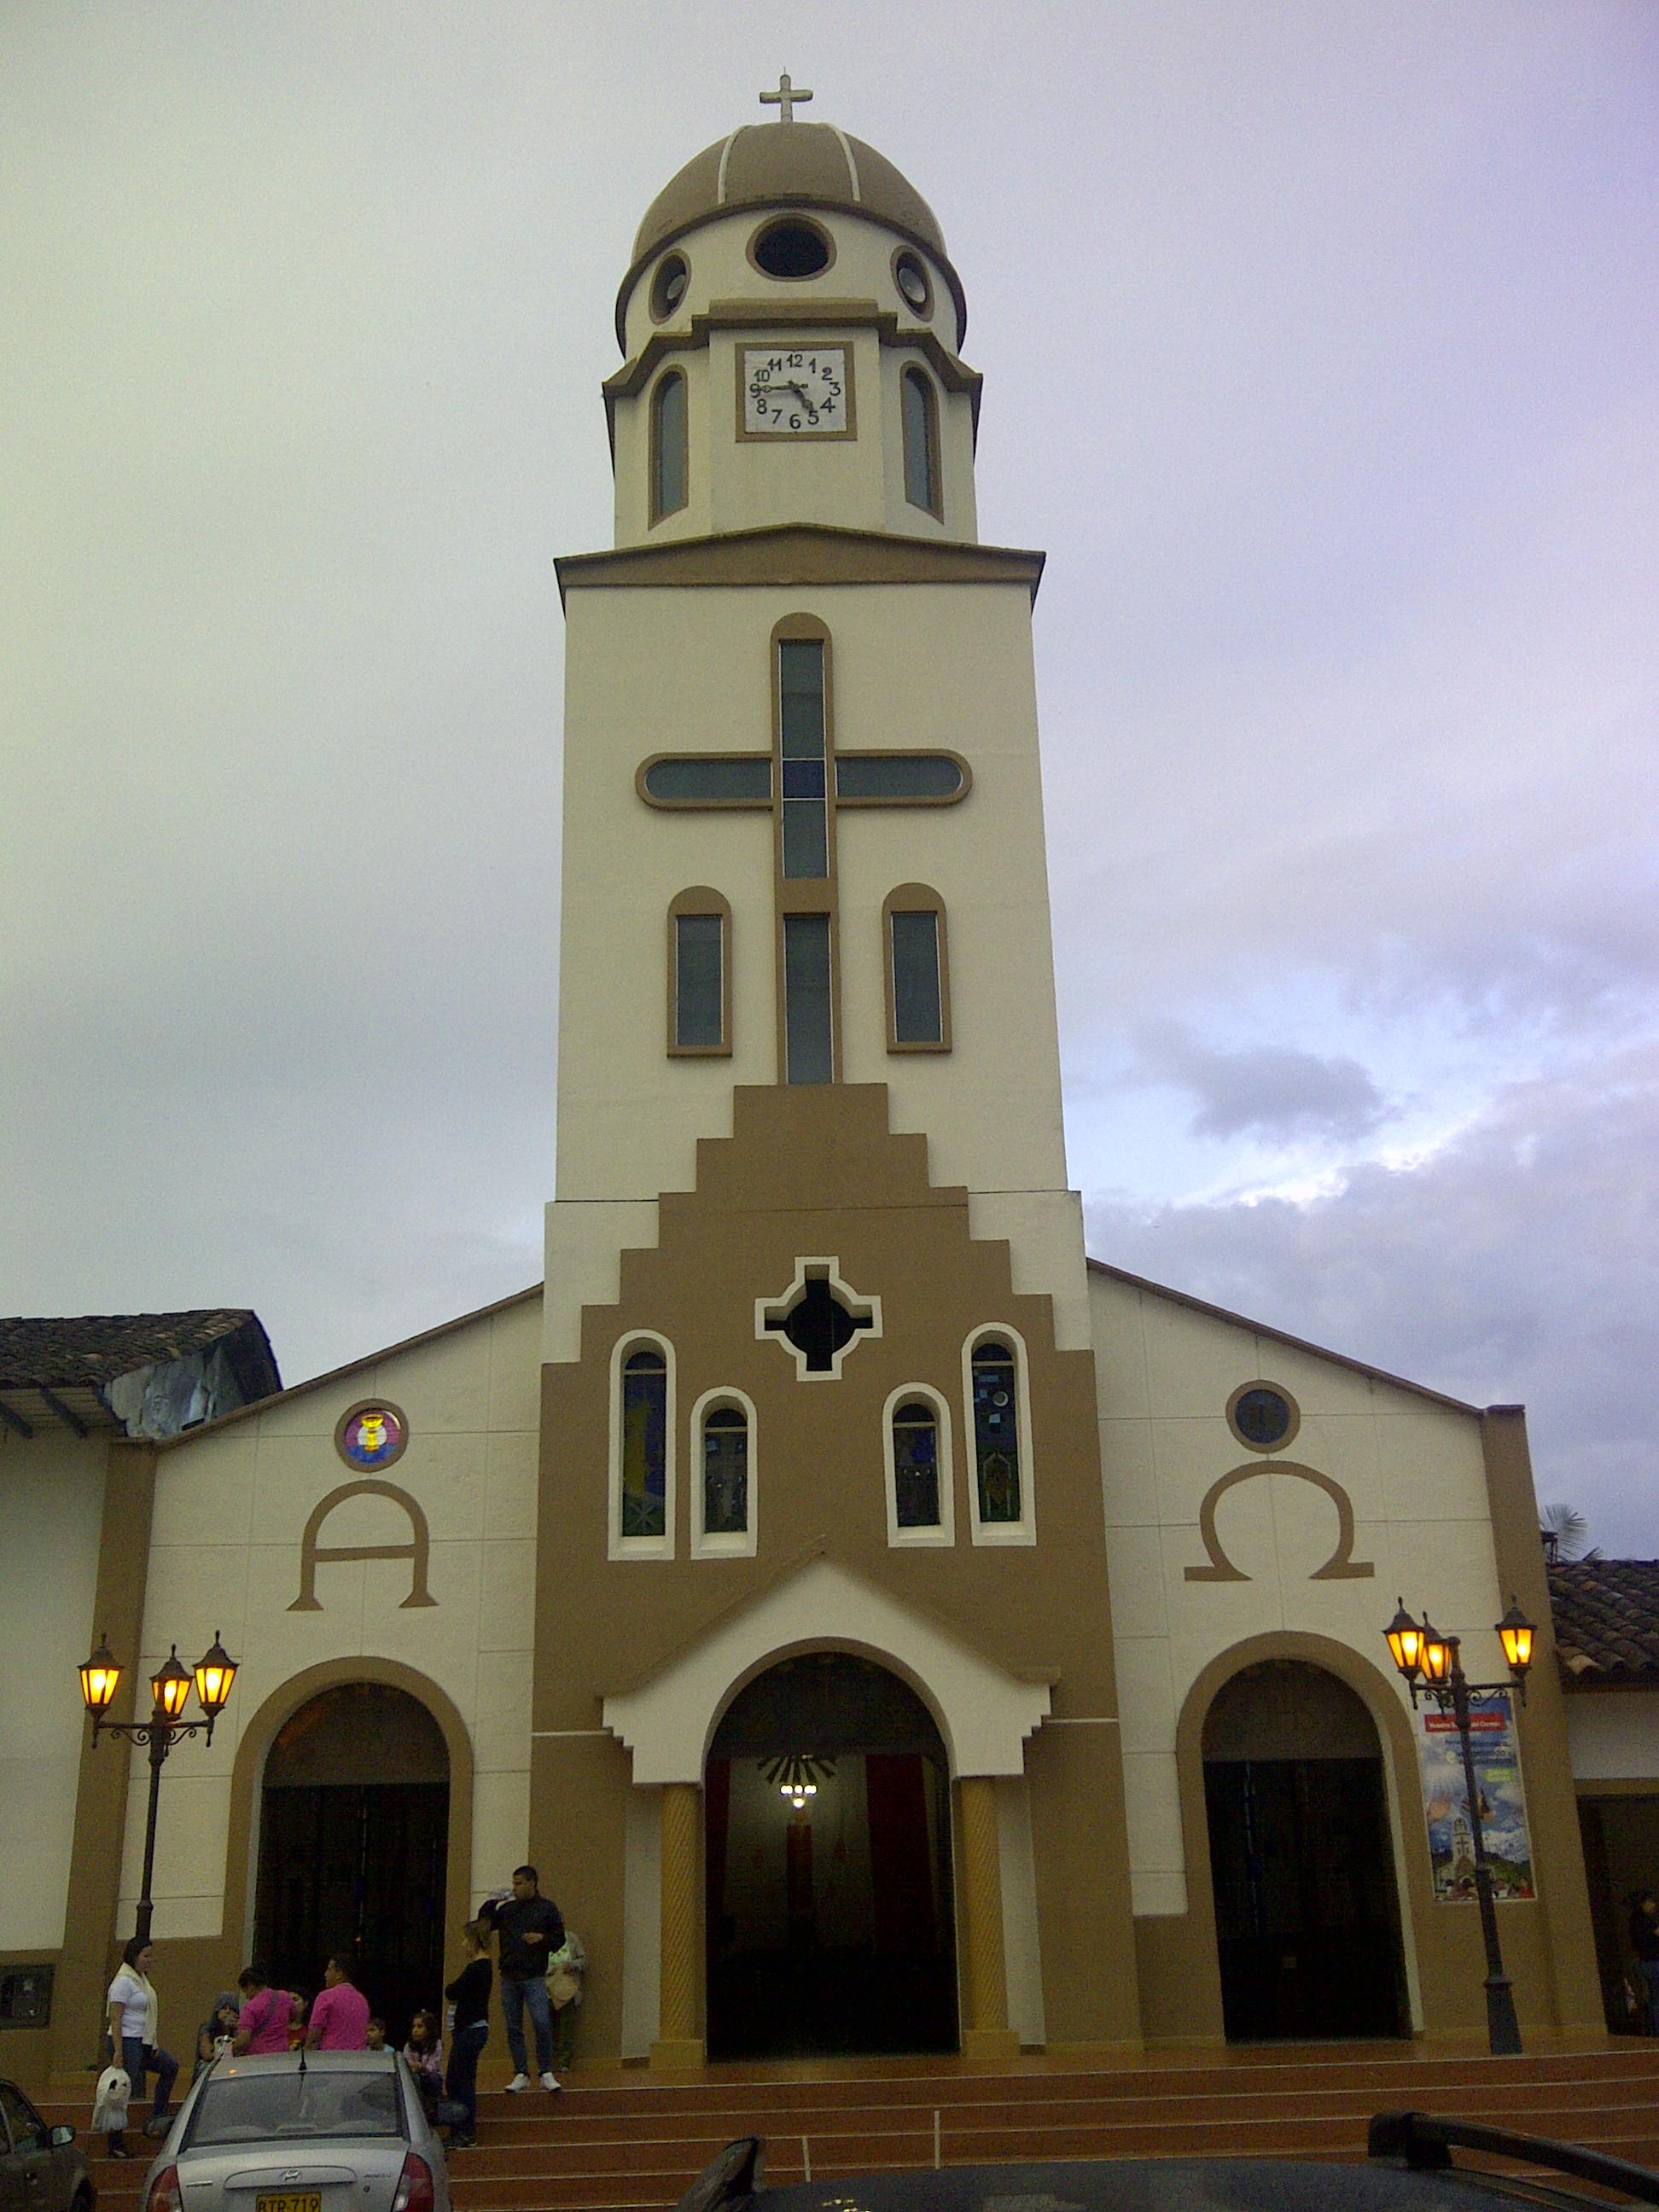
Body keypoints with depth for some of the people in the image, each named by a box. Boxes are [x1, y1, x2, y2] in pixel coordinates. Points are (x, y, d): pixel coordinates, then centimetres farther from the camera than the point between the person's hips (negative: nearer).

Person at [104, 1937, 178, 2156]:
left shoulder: (142, 1979, 14)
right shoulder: (124, 1981, -15)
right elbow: (116, 2019, -20)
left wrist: (156, 2044, 13)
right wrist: (118, 2052, -24)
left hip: (144, 2043, 10)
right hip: (127, 2042, -10)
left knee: (171, 2067, 16)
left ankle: (156, 2118, 20)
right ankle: (116, 2144, 2)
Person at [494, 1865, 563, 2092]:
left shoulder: (547, 1908, 2)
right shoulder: (507, 1909, 11)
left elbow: (559, 1939, 3)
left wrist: (542, 1938, -15)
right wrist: (490, 1907, -6)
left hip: (534, 1977, -4)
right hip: (509, 1977, 4)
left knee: (542, 2024, -11)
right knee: (513, 2028, 6)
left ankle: (546, 2073, 0)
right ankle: (520, 2075, 14)